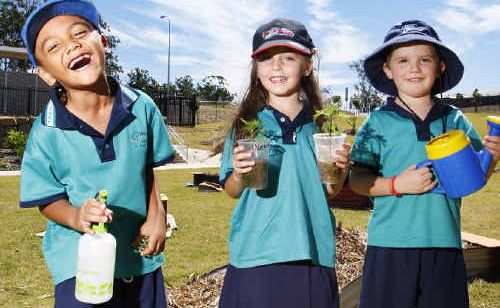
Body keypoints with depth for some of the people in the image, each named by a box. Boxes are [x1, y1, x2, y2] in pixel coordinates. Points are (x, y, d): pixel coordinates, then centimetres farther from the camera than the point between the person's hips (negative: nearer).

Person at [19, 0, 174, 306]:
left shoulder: (142, 107, -9)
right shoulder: (46, 133, -15)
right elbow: (49, 200, -6)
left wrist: (156, 214, -6)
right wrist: (76, 217, -27)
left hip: (142, 256, 3)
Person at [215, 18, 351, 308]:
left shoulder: (321, 124, 4)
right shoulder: (246, 124, 0)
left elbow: (331, 191, 8)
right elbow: (232, 191, 2)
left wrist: (341, 170, -11)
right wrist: (239, 175, -18)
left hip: (313, 255, 2)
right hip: (255, 255, -1)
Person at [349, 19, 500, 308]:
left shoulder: (455, 120, 5)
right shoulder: (378, 122, -3)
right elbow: (357, 180, -4)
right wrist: (397, 184, -18)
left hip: (445, 243, 3)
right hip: (390, 244, -2)